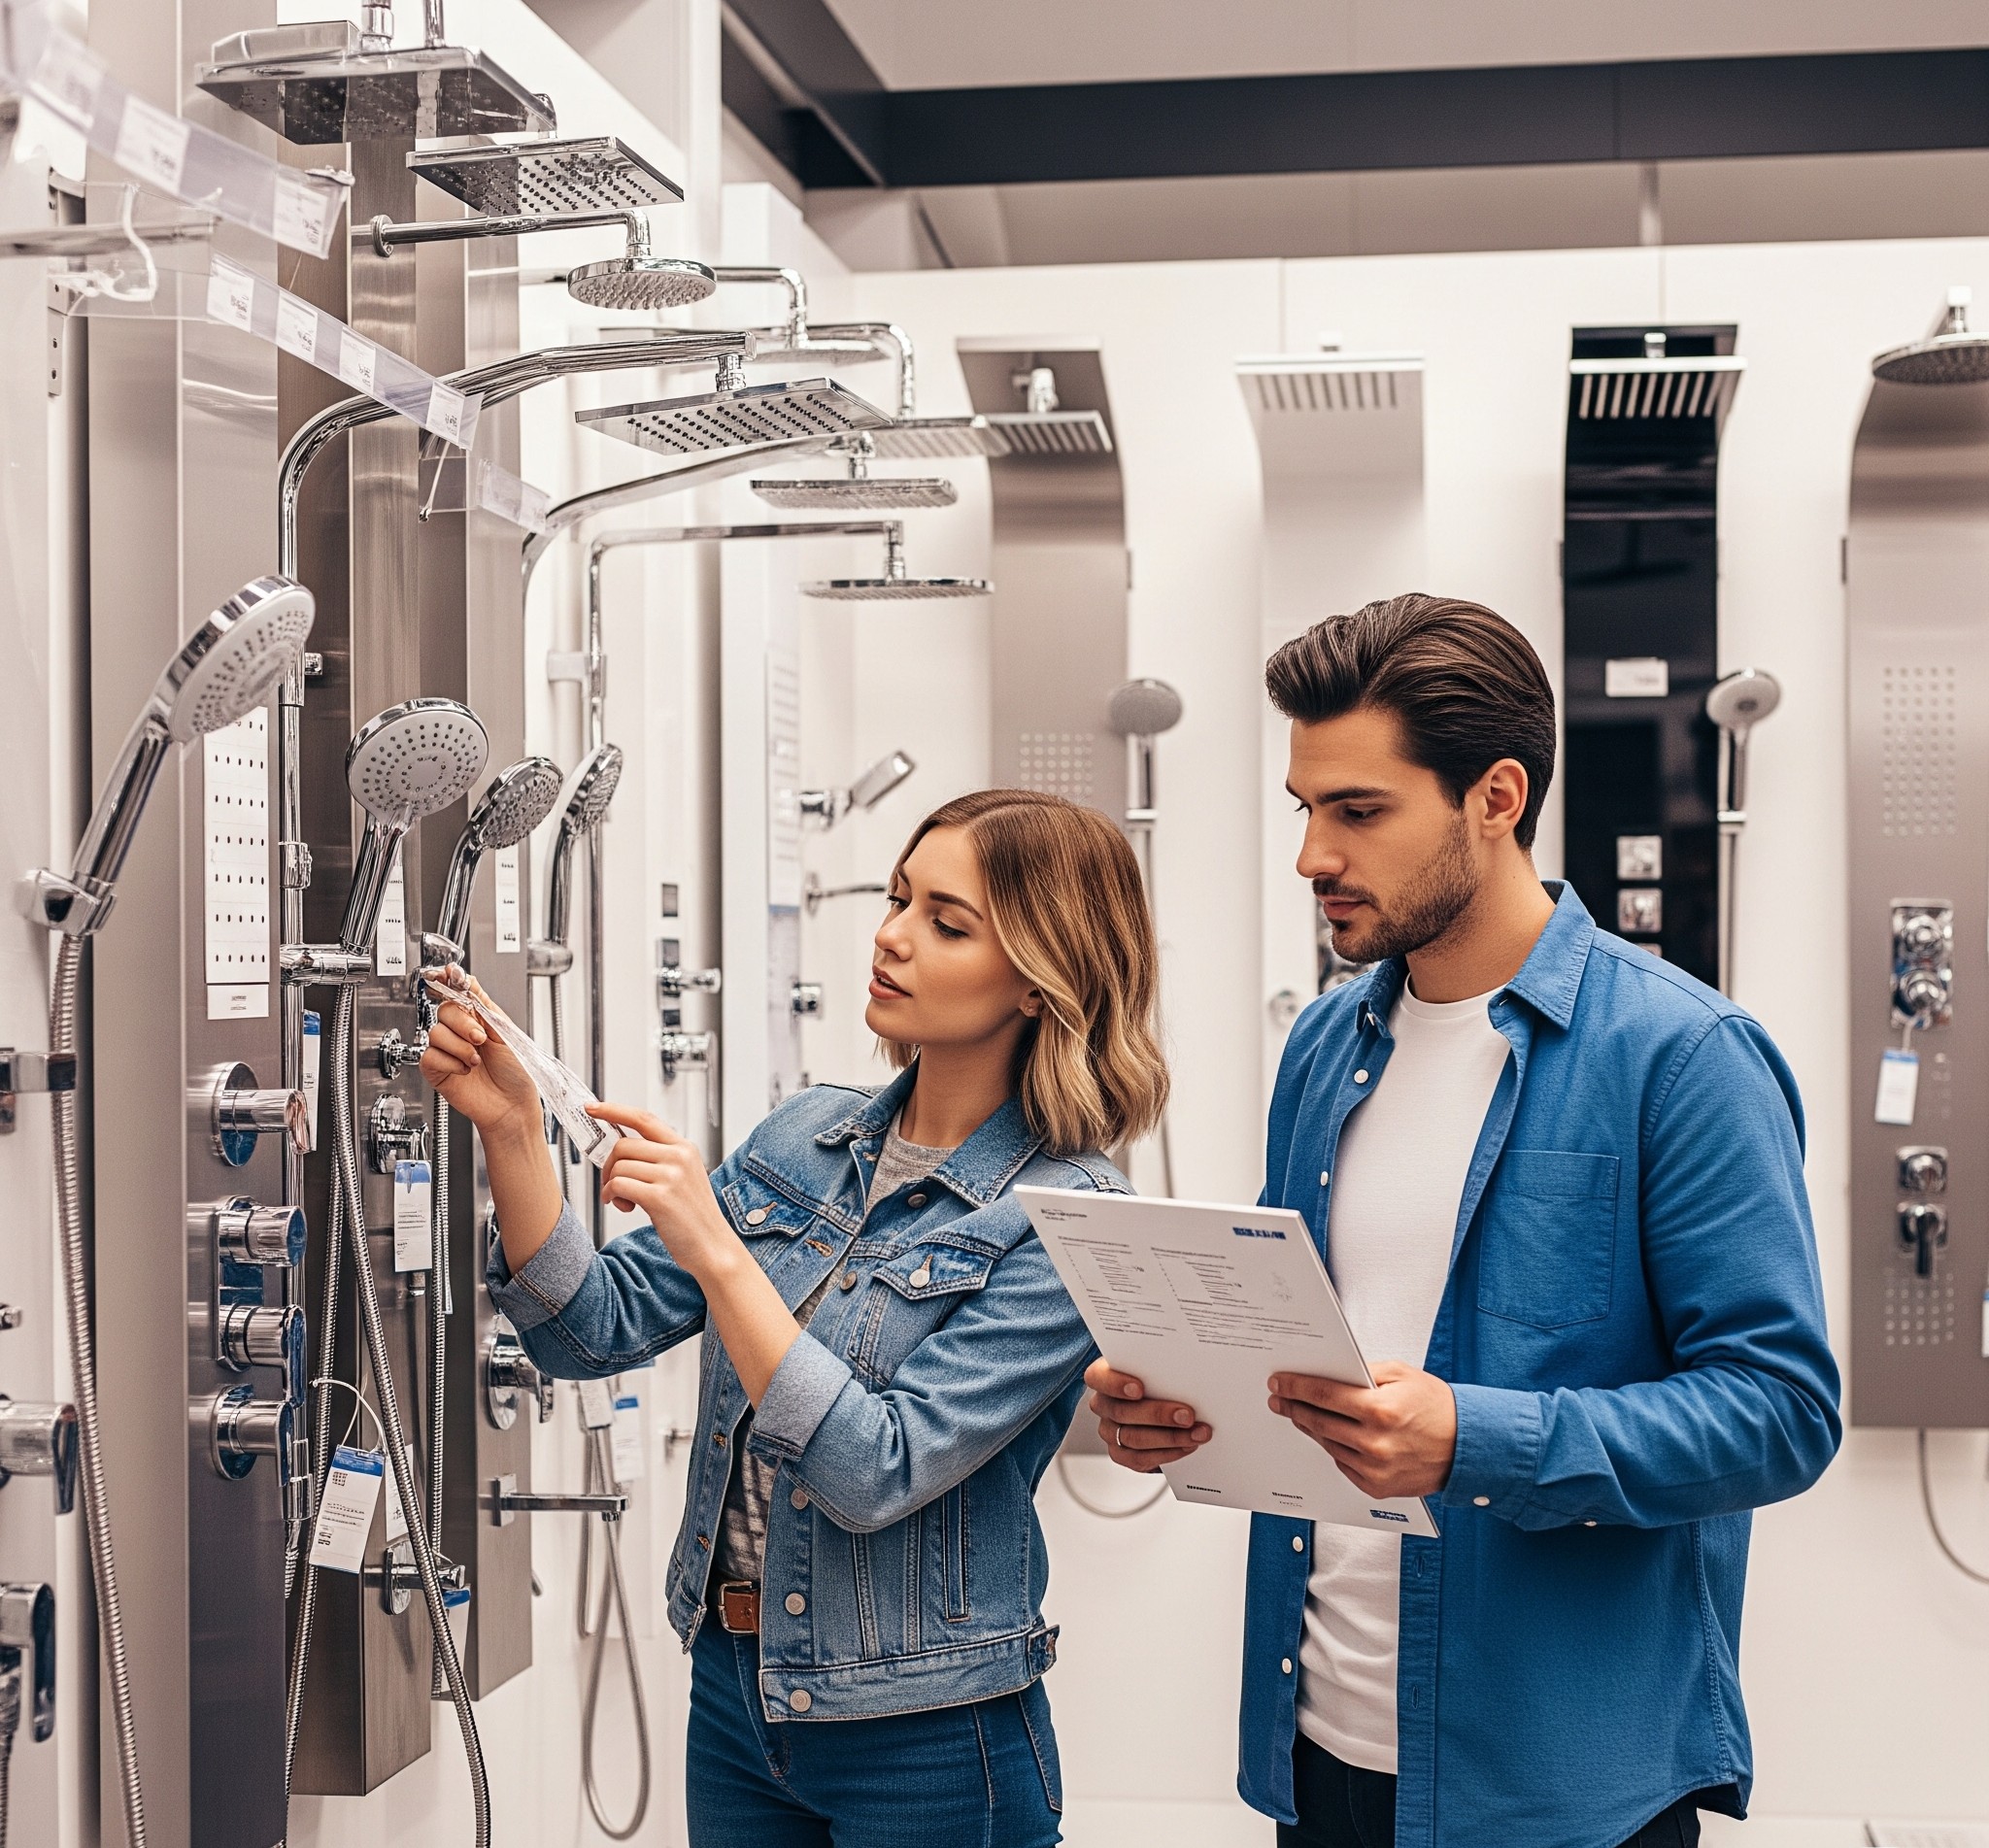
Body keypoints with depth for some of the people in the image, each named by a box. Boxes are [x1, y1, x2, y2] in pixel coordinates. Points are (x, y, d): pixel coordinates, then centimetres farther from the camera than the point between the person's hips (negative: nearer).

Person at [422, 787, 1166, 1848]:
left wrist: (717, 1253, -28)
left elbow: (877, 1473, -24)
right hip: (731, 1687, 6)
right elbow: (592, 1332, -1)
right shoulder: (807, 1138, 3)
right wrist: (510, 1131, -12)